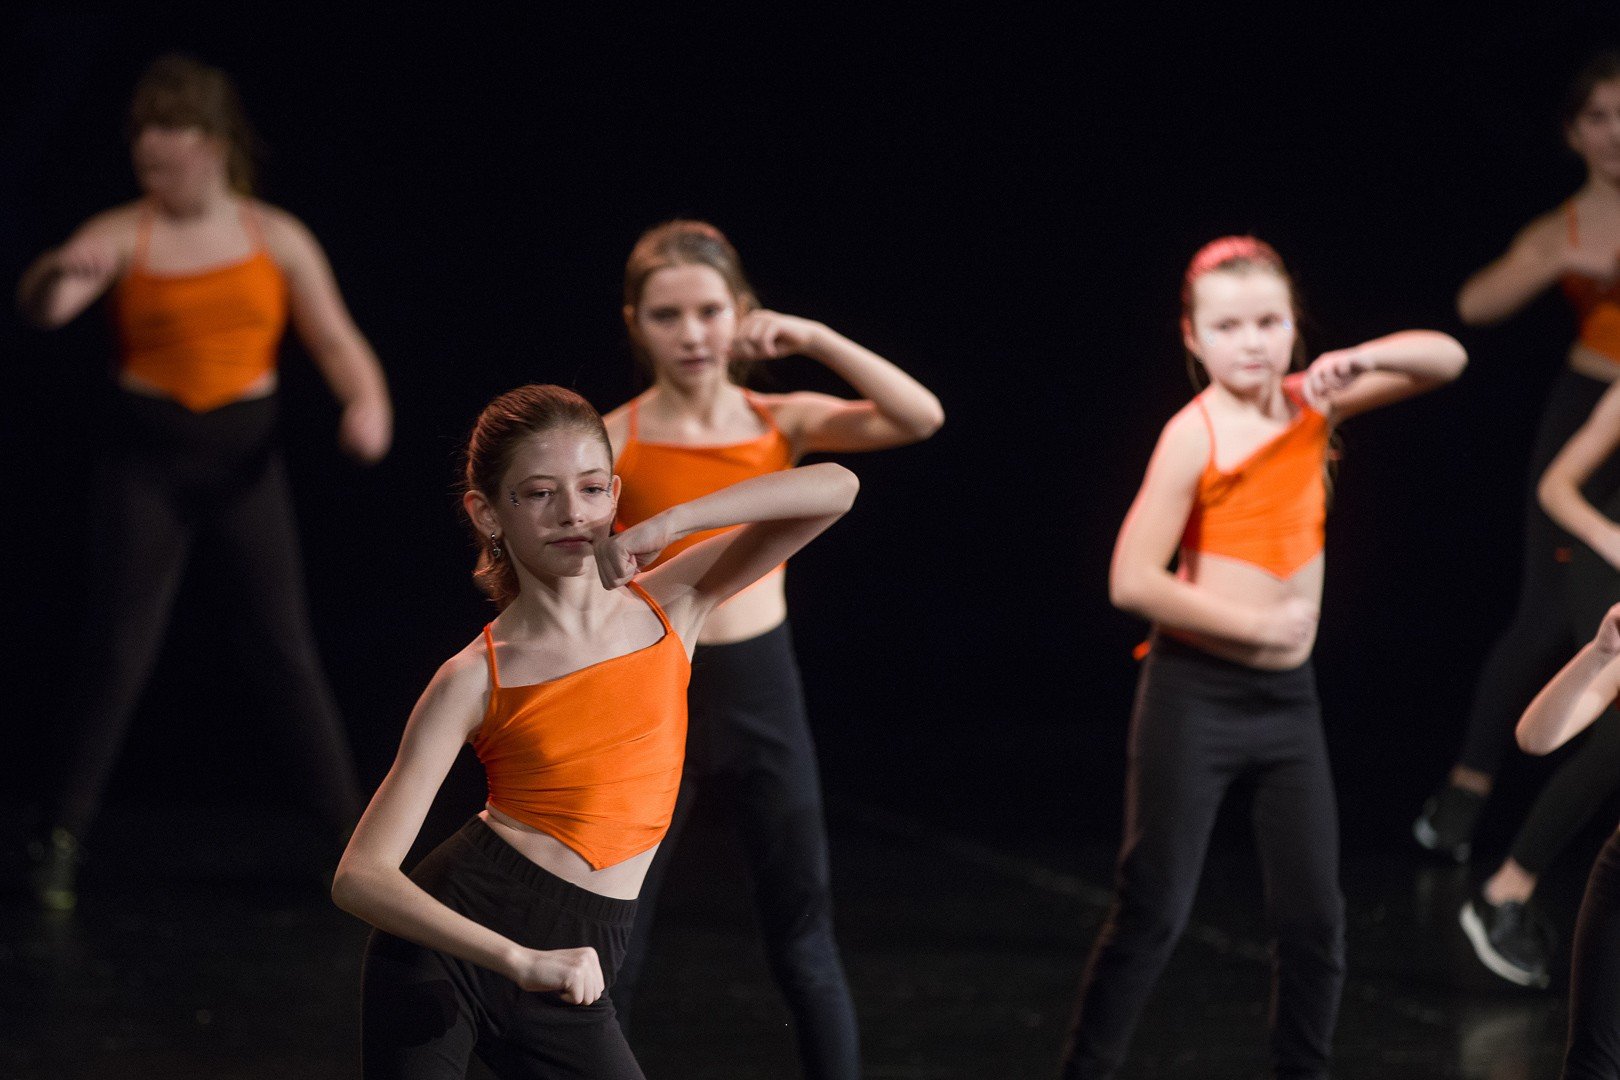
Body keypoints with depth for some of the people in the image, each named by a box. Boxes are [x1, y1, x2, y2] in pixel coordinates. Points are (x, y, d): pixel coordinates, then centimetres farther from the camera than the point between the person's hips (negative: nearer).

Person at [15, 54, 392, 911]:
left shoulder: (276, 238, 3)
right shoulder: (122, 236, -3)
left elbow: (336, 340, 2)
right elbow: (41, 308, -17)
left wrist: (367, 403, -19)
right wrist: (62, 272, -42)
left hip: (245, 455, 1)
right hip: (146, 458, -1)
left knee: (284, 650, 0)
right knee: (119, 649, -4)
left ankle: (353, 828, 9)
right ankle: (65, 835, 5)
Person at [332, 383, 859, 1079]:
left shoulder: (670, 607, 3)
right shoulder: (476, 679, -6)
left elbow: (834, 489, -6)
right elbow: (361, 876, -12)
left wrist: (670, 524, -17)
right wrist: (519, 959, -25)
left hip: (575, 966, 3)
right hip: (454, 936, -3)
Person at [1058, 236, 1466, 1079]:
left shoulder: (1311, 404, 2)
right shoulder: (1195, 434, -12)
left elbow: (1446, 361, 2)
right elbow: (1132, 580, -18)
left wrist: (1361, 359, -17)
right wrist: (1254, 624, -16)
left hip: (1289, 695, 5)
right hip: (1196, 693, -5)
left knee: (1314, 919, 6)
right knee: (1153, 914, -2)